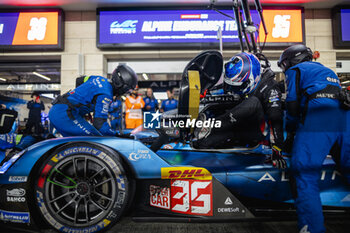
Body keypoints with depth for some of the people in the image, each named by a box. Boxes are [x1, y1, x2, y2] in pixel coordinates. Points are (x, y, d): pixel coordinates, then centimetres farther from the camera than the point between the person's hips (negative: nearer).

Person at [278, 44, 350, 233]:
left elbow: (293, 103, 2)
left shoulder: (295, 70, 15)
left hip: (318, 116, -8)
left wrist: (290, 130, 13)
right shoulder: (327, 71, 37)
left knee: (306, 175, -9)